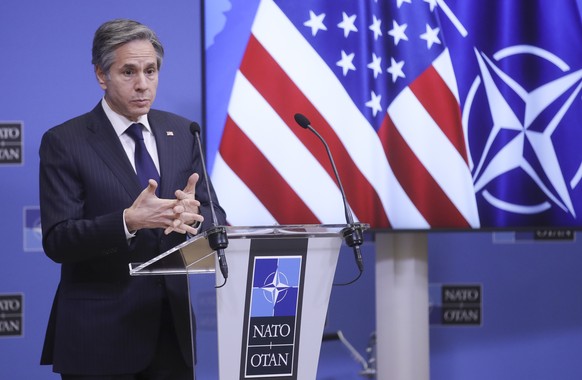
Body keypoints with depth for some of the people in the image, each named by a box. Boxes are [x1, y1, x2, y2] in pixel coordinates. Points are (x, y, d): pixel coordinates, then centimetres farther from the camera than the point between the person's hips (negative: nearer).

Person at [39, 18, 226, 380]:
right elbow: (57, 241, -13)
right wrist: (128, 221, -29)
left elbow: (216, 220, 6)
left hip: (173, 326, 4)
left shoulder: (182, 132, 8)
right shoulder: (64, 142, -6)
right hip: (100, 334, -4)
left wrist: (194, 216, -18)